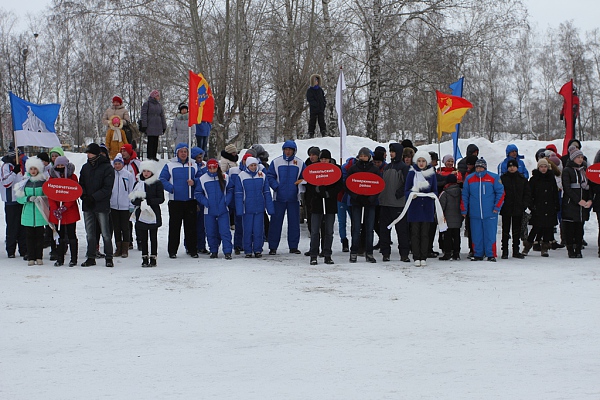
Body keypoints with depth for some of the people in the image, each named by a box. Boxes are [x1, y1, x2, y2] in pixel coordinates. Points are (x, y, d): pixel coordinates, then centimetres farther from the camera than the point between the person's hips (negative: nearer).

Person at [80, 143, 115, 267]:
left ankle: (109, 258, 5)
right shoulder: (85, 167, 12)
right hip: (87, 206, 5)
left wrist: (94, 197, -17)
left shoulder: (107, 167, -6)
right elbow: (81, 184, 14)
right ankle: (91, 257, 15)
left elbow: (107, 188, -10)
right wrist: (84, 195, -6)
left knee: (105, 233, -2)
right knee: (90, 234, 9)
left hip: (102, 206, -5)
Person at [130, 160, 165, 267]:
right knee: (143, 238, 5)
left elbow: (161, 199, -6)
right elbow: (133, 199, 5)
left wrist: (148, 201, -17)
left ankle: (153, 258, 8)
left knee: (153, 237, 2)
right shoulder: (138, 183, 10)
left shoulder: (157, 183, -1)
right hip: (141, 214, 3)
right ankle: (145, 259, 11)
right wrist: (140, 202, -15)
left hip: (153, 214, -3)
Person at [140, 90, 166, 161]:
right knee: (151, 141, -8)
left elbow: (162, 116, 19)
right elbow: (144, 115, -5)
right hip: (150, 127, -6)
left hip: (158, 127, 6)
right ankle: (149, 157, -6)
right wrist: (144, 125, -13)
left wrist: (164, 126, 15)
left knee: (156, 142, 5)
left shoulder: (159, 105, 17)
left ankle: (154, 156, 9)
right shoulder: (147, 104, -1)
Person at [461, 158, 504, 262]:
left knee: (490, 234, -2)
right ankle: (477, 254, 13)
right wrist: (463, 210, 8)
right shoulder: (469, 178, 7)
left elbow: (501, 193, 3)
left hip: (490, 213, -2)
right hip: (474, 213, 2)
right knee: (476, 235, 4)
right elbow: (464, 195, 11)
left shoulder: (494, 178, 0)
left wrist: (497, 207, -3)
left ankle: (491, 255, 5)